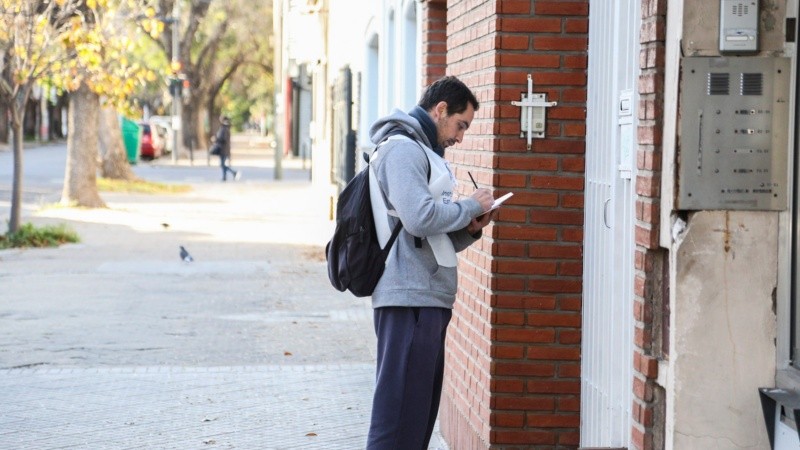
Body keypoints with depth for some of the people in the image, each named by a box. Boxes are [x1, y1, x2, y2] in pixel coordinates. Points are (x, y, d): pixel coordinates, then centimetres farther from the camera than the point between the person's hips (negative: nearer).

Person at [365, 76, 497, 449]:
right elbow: (420, 218, -22)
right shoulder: (401, 148, -8)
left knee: (420, 415, 13)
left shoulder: (422, 152, 24)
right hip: (410, 298, -11)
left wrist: (469, 230, 8)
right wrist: (471, 206, -8)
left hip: (429, 299, 11)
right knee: (400, 411, -10)